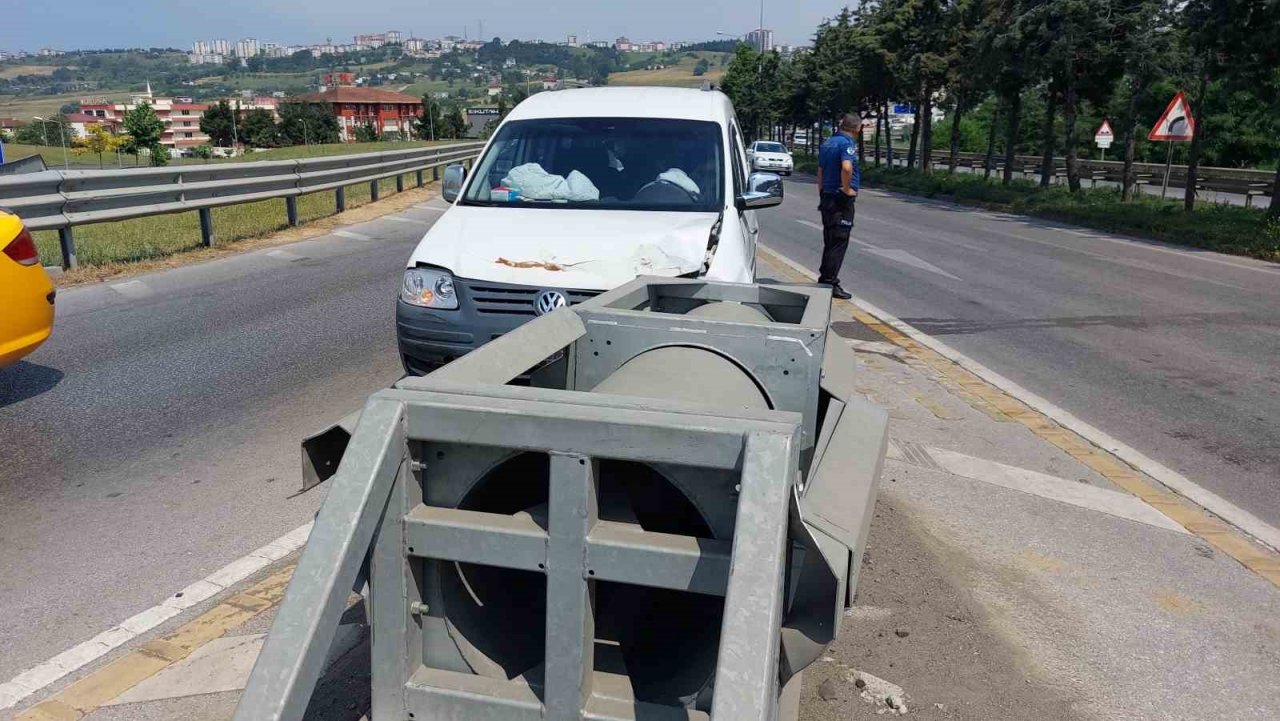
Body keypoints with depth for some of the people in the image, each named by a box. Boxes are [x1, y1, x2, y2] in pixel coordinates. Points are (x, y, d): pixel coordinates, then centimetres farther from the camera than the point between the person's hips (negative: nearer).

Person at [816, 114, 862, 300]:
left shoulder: (827, 143, 13)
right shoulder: (847, 143, -15)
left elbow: (820, 171, 19)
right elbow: (846, 167, -32)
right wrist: (847, 189, -19)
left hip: (827, 198, 9)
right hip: (841, 200, -9)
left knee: (830, 242, 16)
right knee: (839, 243, -3)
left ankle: (824, 279, 23)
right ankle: (830, 283, 0)